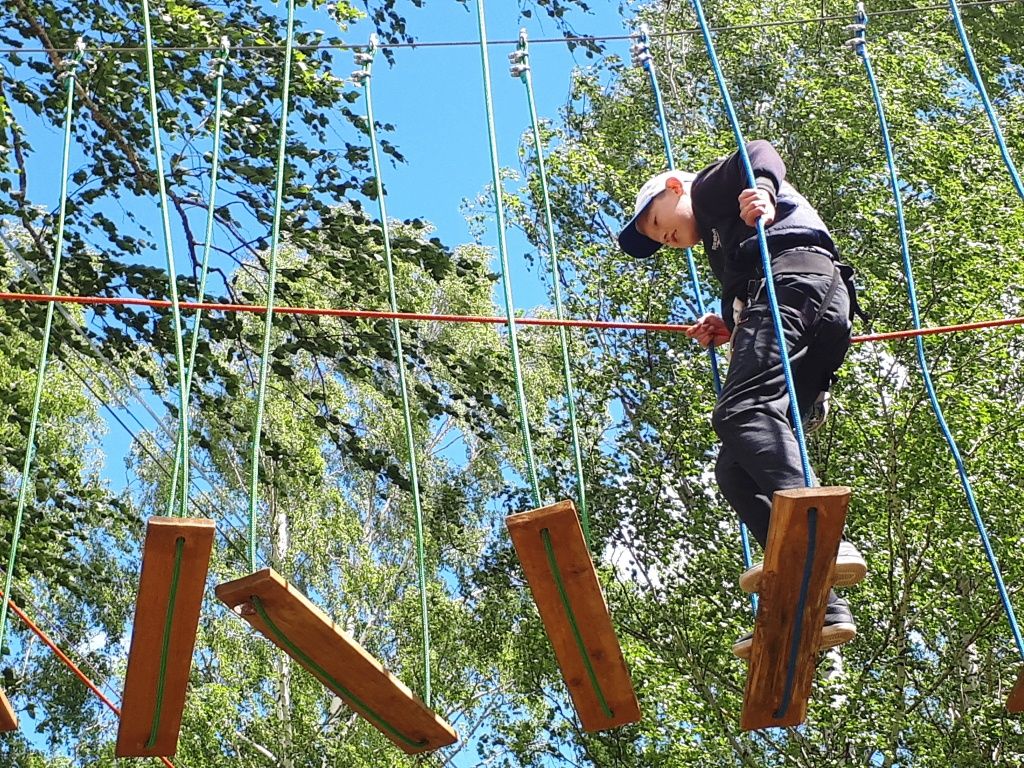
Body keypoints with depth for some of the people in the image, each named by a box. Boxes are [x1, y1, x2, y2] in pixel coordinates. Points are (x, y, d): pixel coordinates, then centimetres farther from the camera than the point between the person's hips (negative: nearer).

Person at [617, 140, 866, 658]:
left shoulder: (710, 185, 23)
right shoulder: (722, 245, 42)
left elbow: (757, 153, 1)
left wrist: (762, 189, -20)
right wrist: (729, 328, 15)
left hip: (793, 270, -8)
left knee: (741, 411, -29)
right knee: (736, 469, -3)